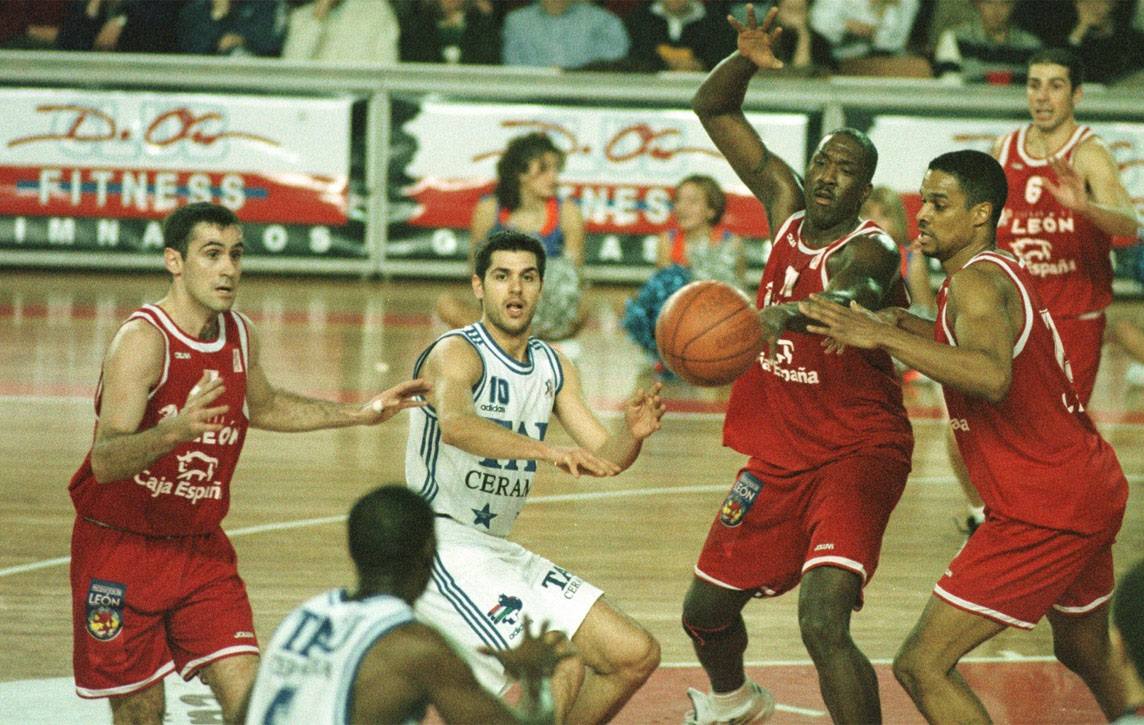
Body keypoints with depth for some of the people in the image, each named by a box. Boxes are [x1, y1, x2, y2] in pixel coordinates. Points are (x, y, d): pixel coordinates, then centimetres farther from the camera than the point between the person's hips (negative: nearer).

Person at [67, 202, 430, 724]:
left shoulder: (240, 336, 1)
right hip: (120, 548, -6)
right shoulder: (143, 340, -22)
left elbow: (262, 407, 24)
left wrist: (361, 413, 20)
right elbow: (105, 461, -32)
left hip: (200, 547, 6)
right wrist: (174, 432, -50)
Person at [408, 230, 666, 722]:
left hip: (498, 550, 9)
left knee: (636, 655, 6)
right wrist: (546, 451, -50)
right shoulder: (456, 353, -14)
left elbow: (602, 456, 8)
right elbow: (455, 425, -36)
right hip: (442, 547, -9)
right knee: (561, 669, -26)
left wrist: (632, 435, -16)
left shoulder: (552, 368, 11)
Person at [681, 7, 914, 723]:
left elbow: (853, 295, -43)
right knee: (705, 611, 21)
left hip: (856, 456, -7)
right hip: (779, 456, 7)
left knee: (822, 622, -28)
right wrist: (747, 59, -13)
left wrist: (790, 314, -64)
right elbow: (714, 108, 7)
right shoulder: (787, 205, 3)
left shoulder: (870, 248, -17)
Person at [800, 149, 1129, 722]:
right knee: (1084, 654, 31)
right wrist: (902, 323, 16)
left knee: (922, 666, -12)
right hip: (1095, 491, 11)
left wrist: (883, 338, -39)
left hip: (1043, 512, -11)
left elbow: (992, 378, -38)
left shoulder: (976, 282, -18)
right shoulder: (1004, 272, 12)